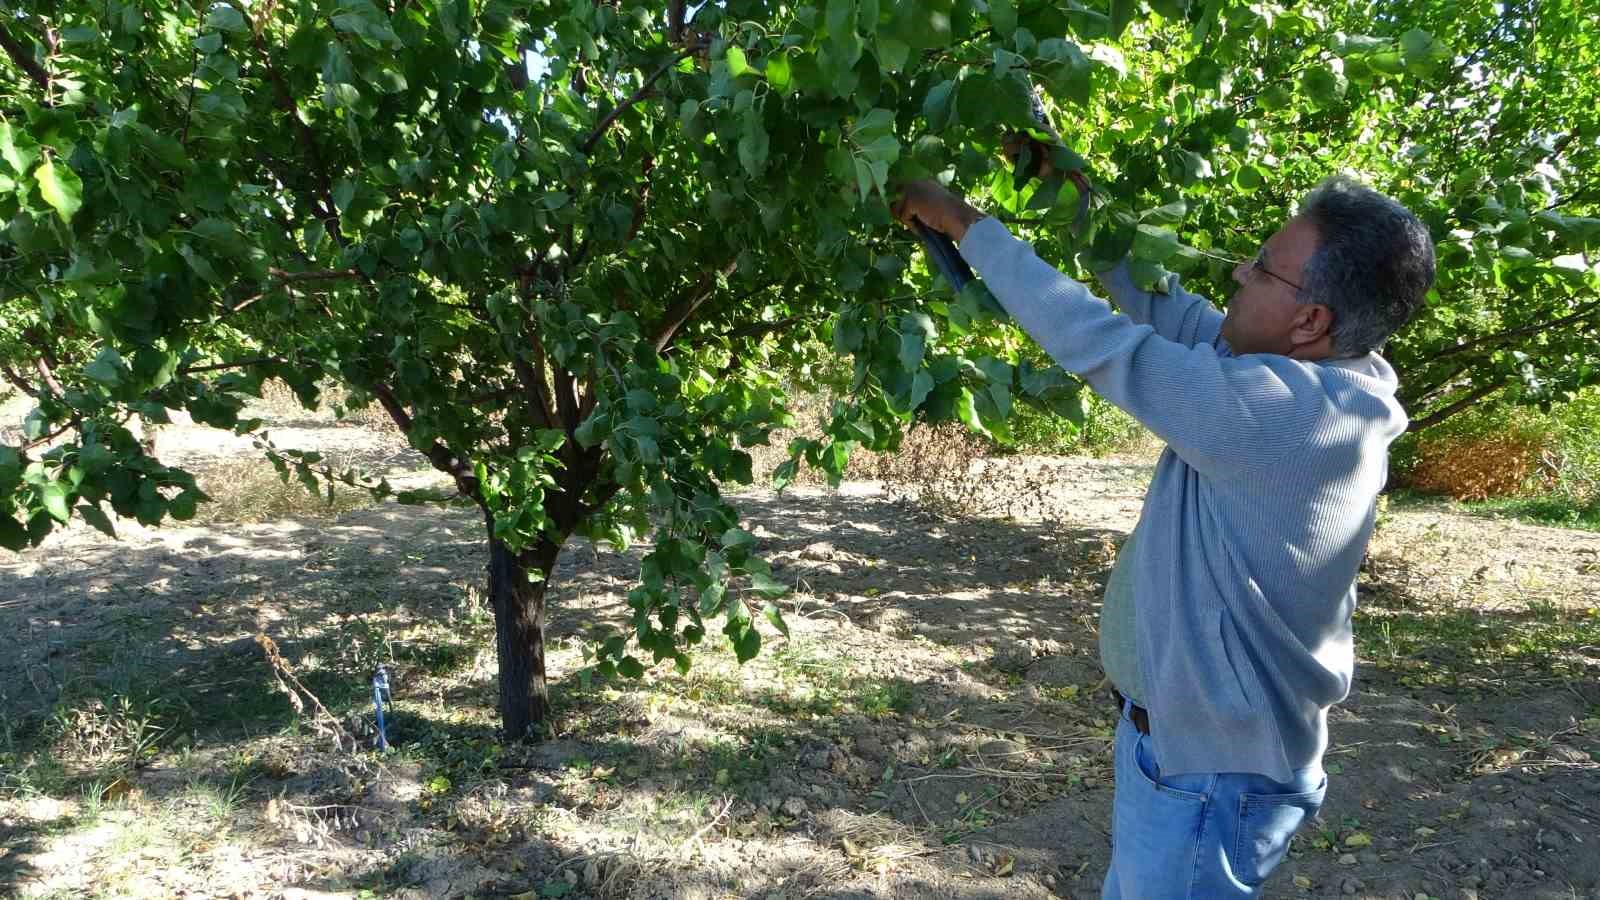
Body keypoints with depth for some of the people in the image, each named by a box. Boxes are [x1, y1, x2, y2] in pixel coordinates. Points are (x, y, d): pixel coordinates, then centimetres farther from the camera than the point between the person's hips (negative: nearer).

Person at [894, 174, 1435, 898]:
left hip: (1208, 773, -9)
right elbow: (1167, 309, 3)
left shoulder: (1276, 409, -31)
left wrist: (964, 223, -16)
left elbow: (1095, 343, -26)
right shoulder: (1327, 386, -3)